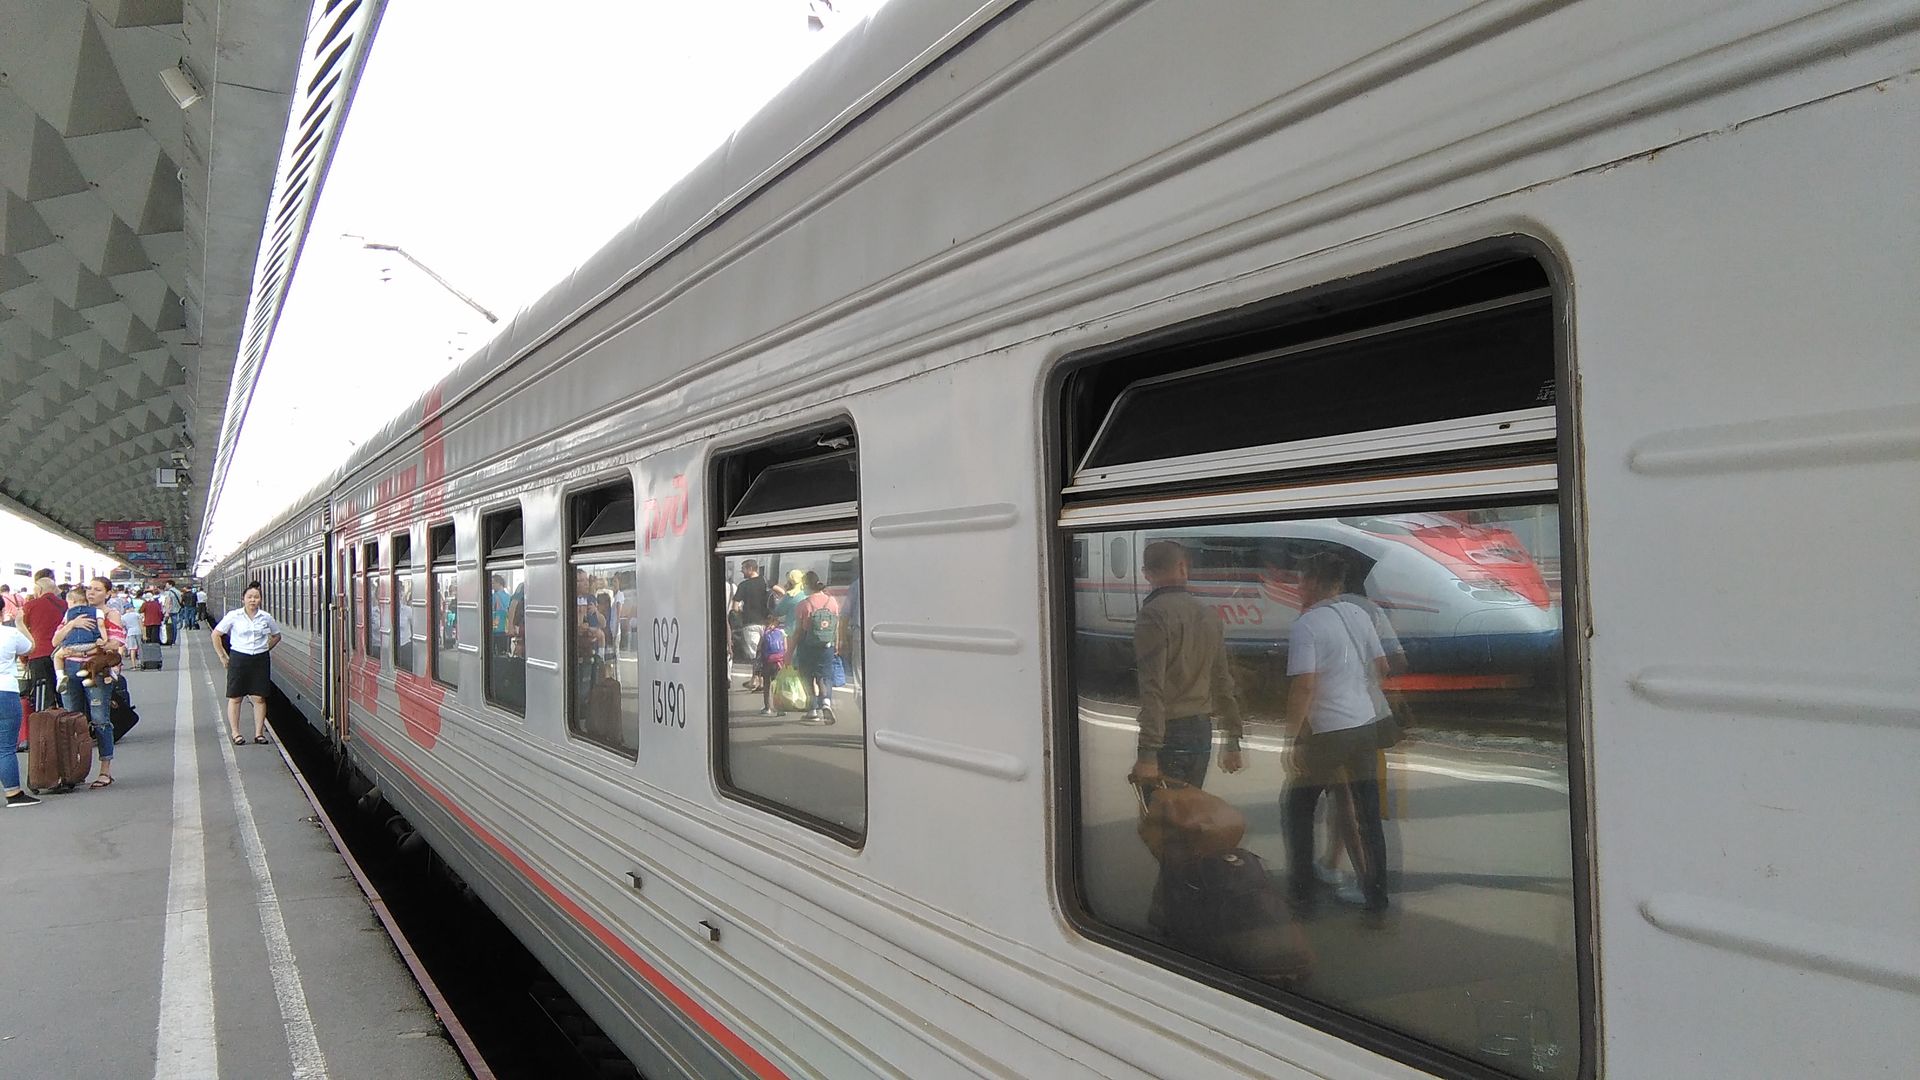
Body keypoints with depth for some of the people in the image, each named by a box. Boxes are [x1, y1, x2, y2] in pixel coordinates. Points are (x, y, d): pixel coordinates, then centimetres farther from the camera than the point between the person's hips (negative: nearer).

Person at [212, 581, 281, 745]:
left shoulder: (266, 618, 2)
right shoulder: (233, 616, -4)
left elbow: (276, 635, 19)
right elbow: (216, 635, 2)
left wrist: (265, 649, 10)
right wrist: (223, 657, 2)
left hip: (260, 660, 2)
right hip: (238, 659, -2)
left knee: (259, 698, 3)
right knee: (235, 698, 3)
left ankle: (259, 733, 10)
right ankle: (235, 733, 11)